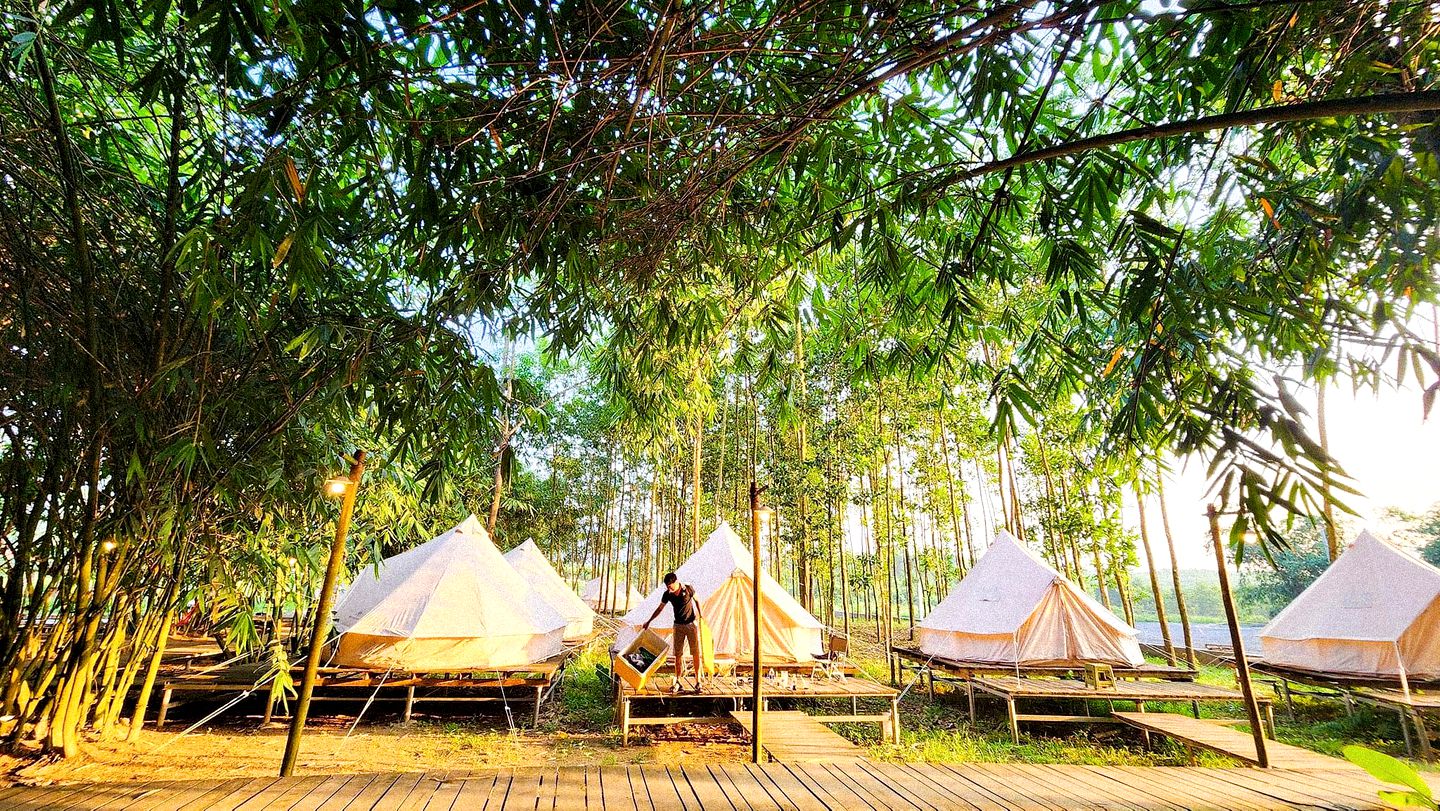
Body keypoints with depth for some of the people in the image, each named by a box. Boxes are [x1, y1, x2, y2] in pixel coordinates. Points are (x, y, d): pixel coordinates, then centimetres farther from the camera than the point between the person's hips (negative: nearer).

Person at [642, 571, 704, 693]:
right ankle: (677, 682, 10)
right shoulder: (667, 594, -8)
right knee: (678, 655, 2)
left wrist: (700, 617, 0)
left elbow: (697, 601, 1)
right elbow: (660, 608, 6)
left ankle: (698, 681, 5)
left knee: (696, 653, -2)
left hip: (692, 624, -2)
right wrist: (649, 621, 13)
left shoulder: (688, 588, -15)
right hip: (678, 626, 2)